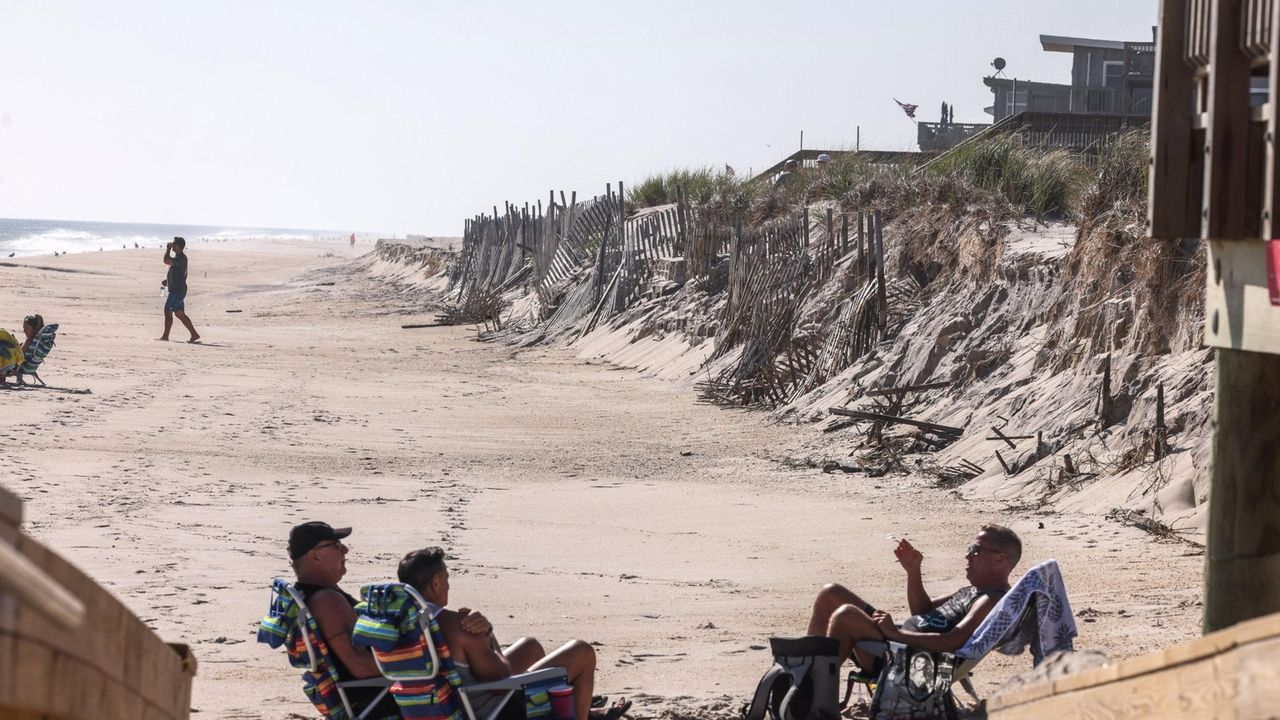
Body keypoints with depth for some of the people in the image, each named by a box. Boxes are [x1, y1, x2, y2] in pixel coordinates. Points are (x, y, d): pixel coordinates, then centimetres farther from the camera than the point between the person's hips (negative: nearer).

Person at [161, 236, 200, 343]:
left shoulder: (181, 258, -17)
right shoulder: (179, 257, 16)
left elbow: (167, 261, -29)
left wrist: (168, 249, -13)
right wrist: (168, 280, 17)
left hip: (177, 290, -10)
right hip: (176, 290, 10)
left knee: (168, 311, -5)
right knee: (180, 313, 11)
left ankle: (165, 336, 0)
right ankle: (194, 334, 9)